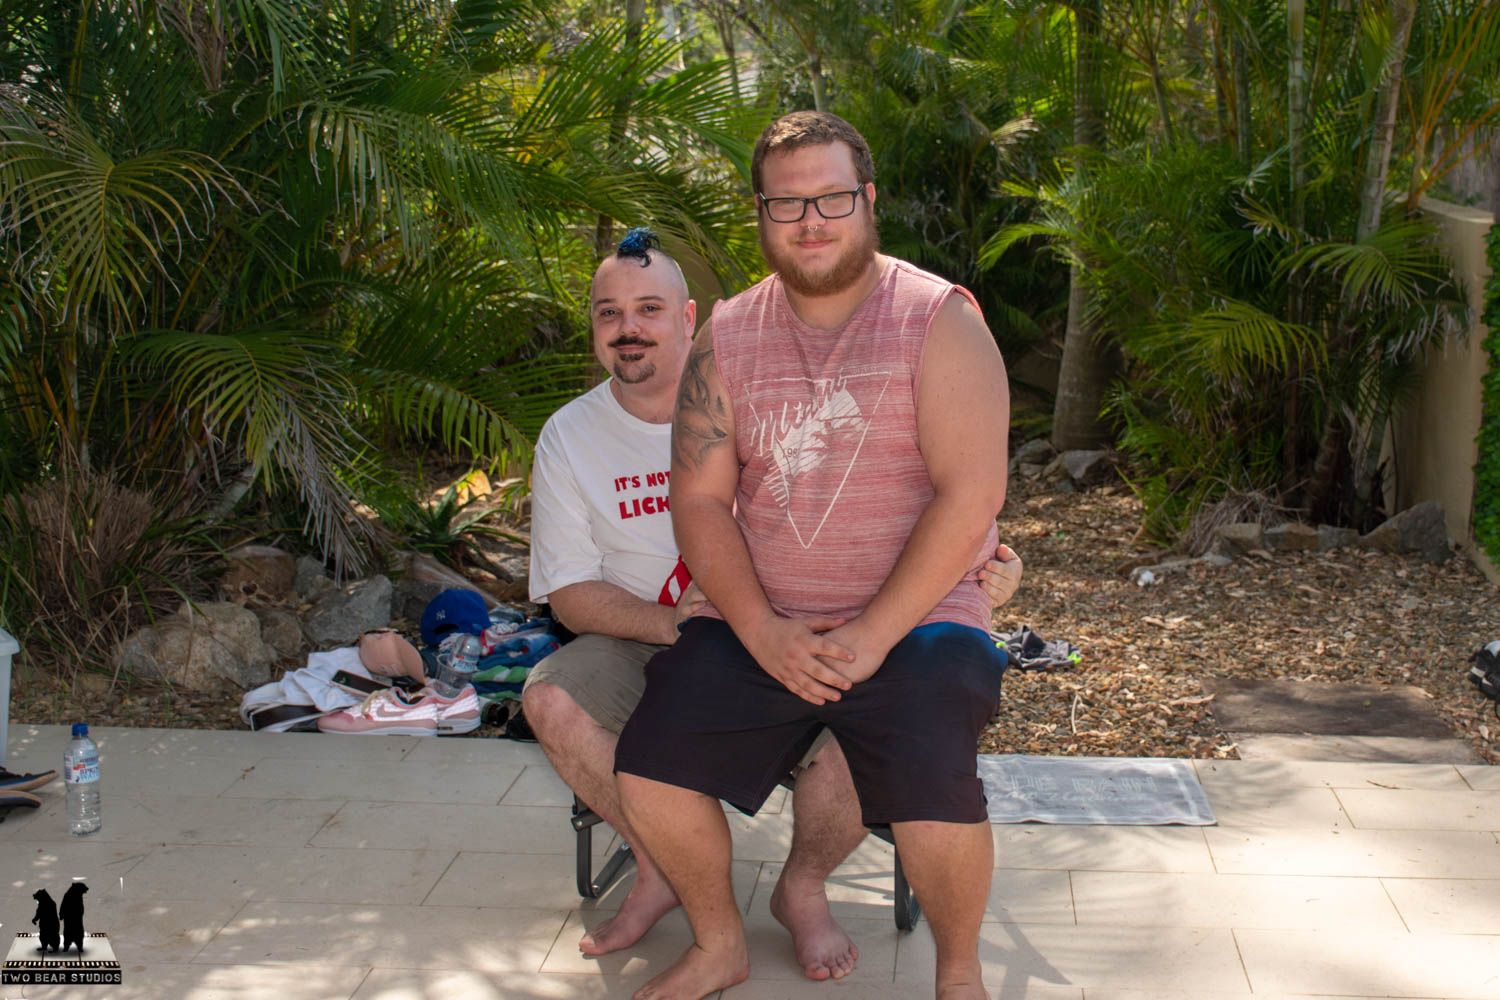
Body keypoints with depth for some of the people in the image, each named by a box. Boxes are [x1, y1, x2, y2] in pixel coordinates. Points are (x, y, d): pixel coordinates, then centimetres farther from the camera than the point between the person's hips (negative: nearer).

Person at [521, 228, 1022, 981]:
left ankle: (803, 890, 4)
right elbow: (569, 592, -2)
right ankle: (660, 869, 2)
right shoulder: (570, 438, 0)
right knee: (551, 698, -26)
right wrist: (670, 623, -22)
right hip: (648, 645, 2)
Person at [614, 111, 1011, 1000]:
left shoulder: (940, 319, -5)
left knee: (933, 790, -27)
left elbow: (972, 495, -13)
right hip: (759, 621, 4)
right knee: (649, 767, -12)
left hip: (911, 619, -4)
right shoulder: (728, 337, 8)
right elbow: (700, 500, 4)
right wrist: (761, 630, -11)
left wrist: (874, 635, -18)